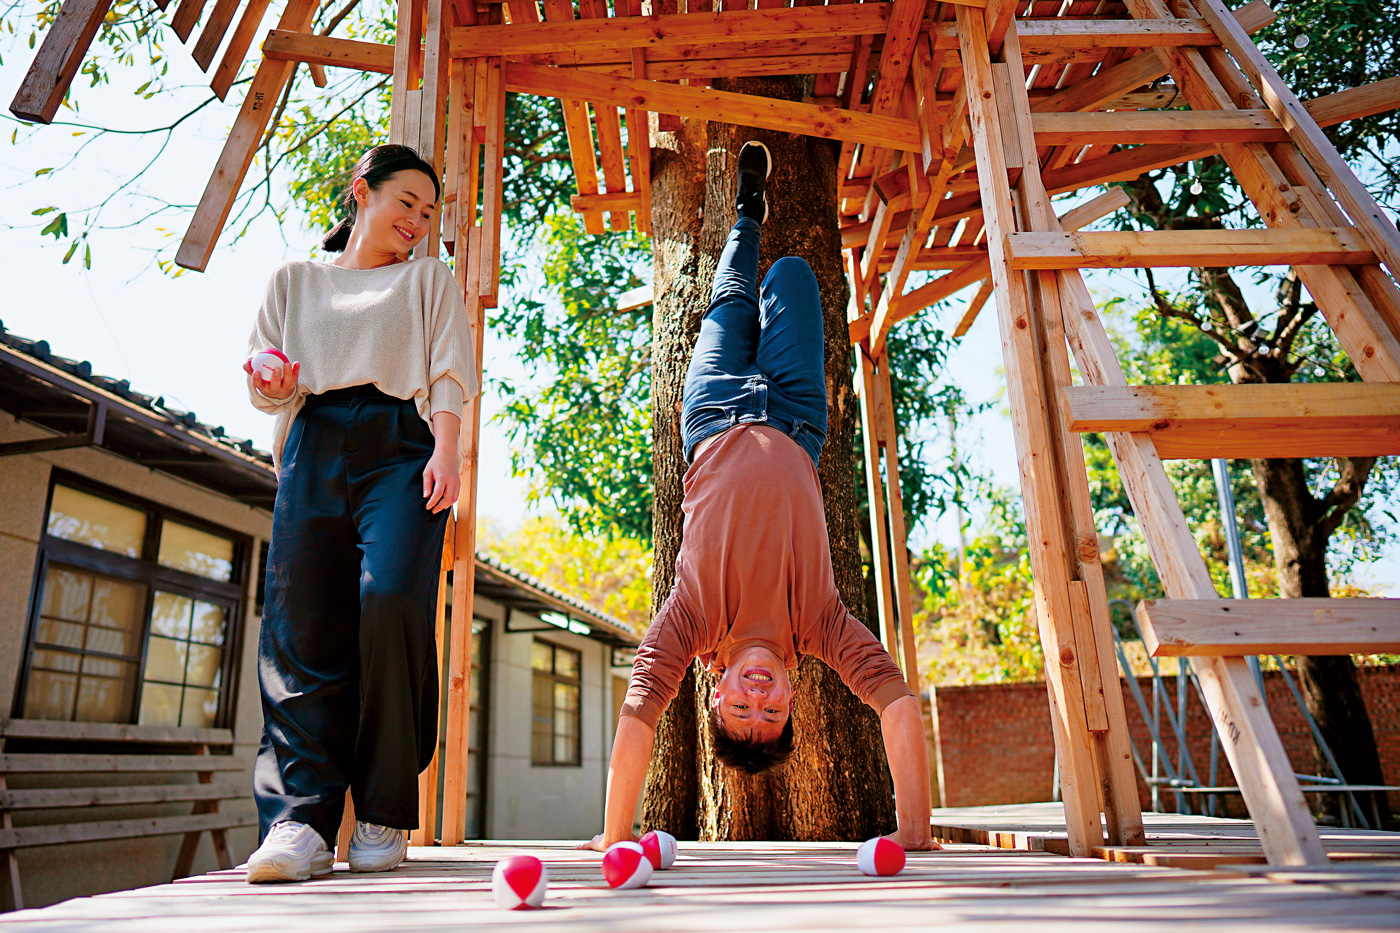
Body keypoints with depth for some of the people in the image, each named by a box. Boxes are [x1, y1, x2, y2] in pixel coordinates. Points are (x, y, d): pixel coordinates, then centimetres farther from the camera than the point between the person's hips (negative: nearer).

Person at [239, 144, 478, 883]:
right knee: (302, 617, -12)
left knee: (392, 598, -22)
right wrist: (270, 389, -4)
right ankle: (300, 817, -12)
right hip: (313, 448, 2)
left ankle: (383, 814, -13)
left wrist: (445, 451, -8)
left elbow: (449, 374, 9)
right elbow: (266, 382, 21)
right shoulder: (294, 280, 26)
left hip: (400, 447, -2)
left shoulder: (429, 280, 23)